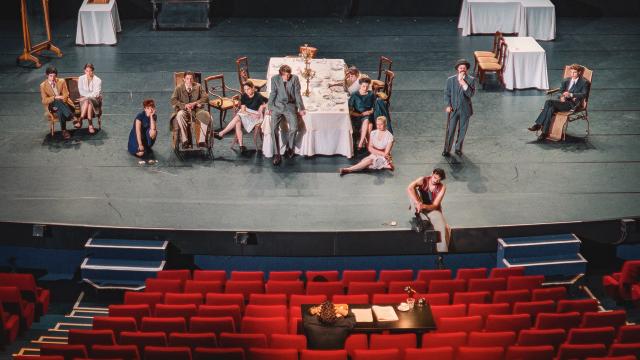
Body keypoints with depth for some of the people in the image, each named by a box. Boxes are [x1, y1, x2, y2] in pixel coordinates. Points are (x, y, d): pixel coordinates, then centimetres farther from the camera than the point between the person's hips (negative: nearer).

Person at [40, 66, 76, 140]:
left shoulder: (61, 82, 5)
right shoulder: (43, 85, 0)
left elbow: (66, 95, 1)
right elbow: (44, 101, -6)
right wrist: (55, 98, -22)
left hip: (63, 103, 1)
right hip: (52, 106, -1)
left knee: (60, 111, -36)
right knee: (58, 103, -38)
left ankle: (64, 130, -38)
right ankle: (72, 117, -44)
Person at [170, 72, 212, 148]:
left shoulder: (198, 87, 9)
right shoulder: (179, 88, 4)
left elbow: (206, 98, -1)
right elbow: (173, 101, -7)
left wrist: (195, 103, -16)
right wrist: (184, 105, -22)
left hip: (196, 110, 2)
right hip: (183, 110, -1)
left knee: (206, 115, -30)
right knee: (180, 115, -37)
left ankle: (202, 140, -26)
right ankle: (184, 141, -34)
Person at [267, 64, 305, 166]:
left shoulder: (294, 78, 0)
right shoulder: (275, 79, 1)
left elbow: (297, 94, 4)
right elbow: (273, 93, 6)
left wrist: (301, 108, -1)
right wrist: (270, 108, -2)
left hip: (290, 106, 0)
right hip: (277, 106, 0)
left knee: (294, 128, -23)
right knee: (273, 128, -22)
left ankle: (289, 148, 5)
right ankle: (277, 155, -16)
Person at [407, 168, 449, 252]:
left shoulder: (442, 187, -11)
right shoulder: (423, 180, -12)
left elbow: (435, 205, -16)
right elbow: (409, 188, -31)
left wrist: (424, 206, -38)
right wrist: (417, 203, -44)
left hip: (433, 210, -1)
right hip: (421, 211, 1)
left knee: (442, 228, -30)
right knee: (413, 190, -22)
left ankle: (443, 251, -27)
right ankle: (417, 215, -26)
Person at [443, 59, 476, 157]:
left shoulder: (471, 80, -5)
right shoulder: (451, 80, -3)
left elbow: (471, 94, -16)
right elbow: (447, 93, 2)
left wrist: (464, 84, -25)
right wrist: (448, 105, -11)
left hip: (465, 109, 1)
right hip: (453, 109, 0)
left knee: (462, 130, 12)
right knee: (450, 130, 1)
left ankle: (458, 148, 28)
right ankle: (447, 149, 12)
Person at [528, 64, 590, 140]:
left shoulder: (584, 82, 4)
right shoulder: (566, 80, 22)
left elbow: (584, 94, -11)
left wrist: (571, 95, -25)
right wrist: (562, 96, -7)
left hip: (572, 104, -6)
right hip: (563, 101, 6)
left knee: (549, 102, -27)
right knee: (551, 108, -30)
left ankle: (538, 125, -22)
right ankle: (544, 132, -31)